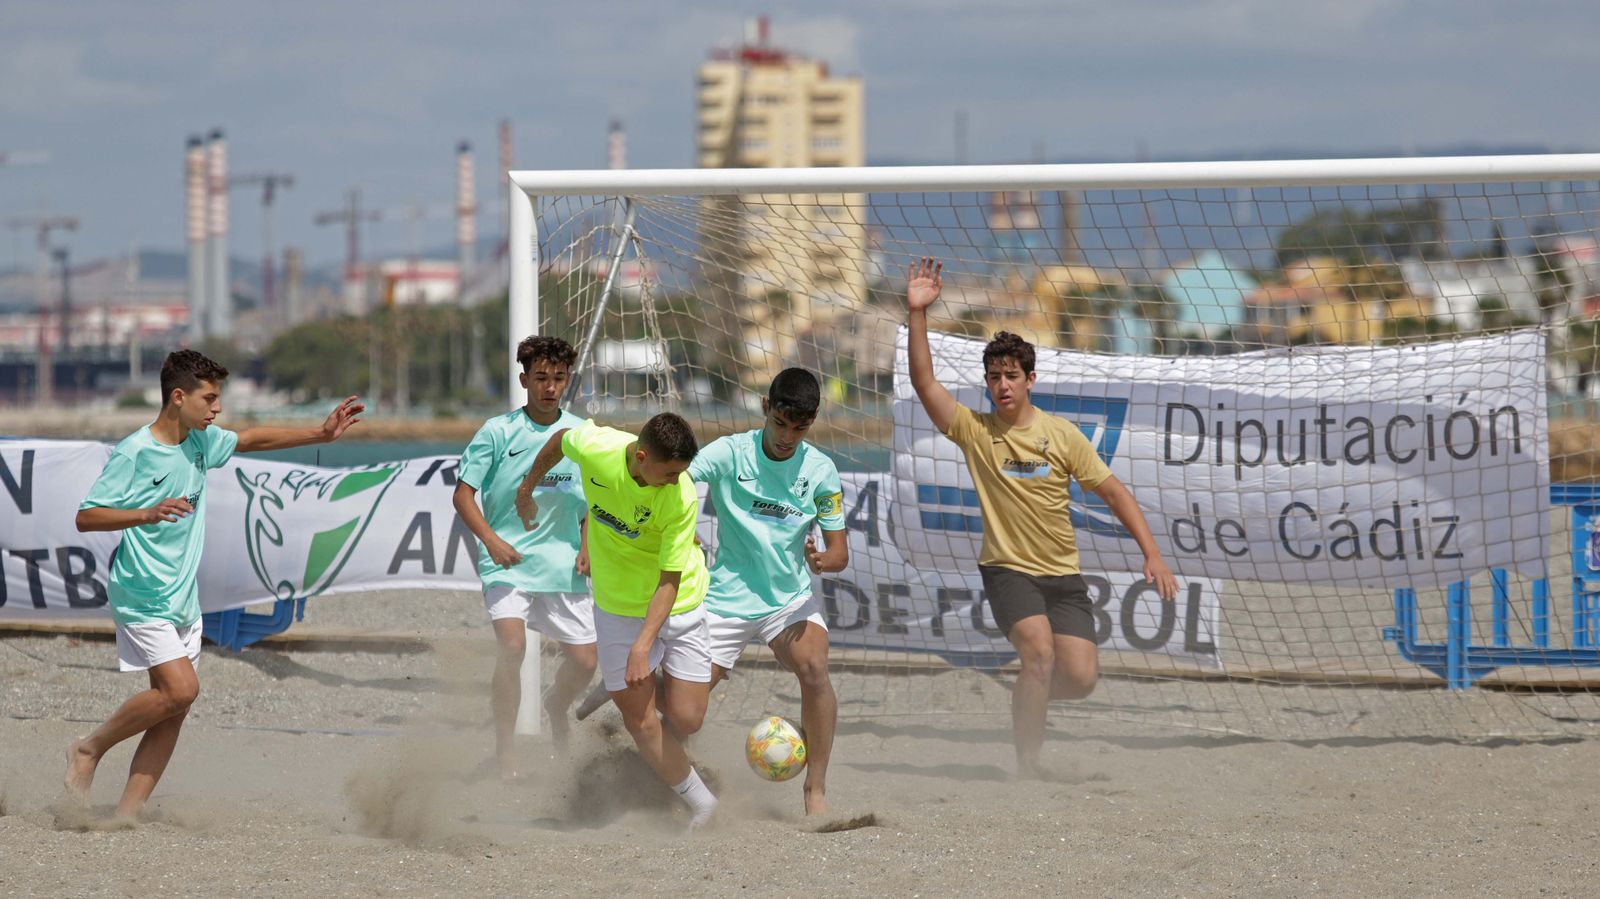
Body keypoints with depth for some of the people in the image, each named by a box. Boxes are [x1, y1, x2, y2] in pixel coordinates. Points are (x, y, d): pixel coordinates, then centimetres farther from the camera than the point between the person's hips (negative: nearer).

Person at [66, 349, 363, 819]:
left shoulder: (201, 441, 7)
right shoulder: (134, 453, -15)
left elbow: (250, 440, 26)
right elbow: (86, 517, -14)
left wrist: (319, 434, 20)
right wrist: (148, 514, -28)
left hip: (182, 599, 8)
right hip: (143, 598, -8)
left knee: (173, 708, 1)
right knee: (181, 689, -20)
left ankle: (127, 813, 4)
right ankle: (89, 749, 0)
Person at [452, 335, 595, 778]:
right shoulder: (498, 432, -5)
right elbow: (463, 493, -3)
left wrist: (587, 546, 2)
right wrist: (491, 540, -17)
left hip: (563, 565, 4)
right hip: (508, 563, -4)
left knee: (584, 660, 4)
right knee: (512, 647, -23)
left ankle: (556, 706, 40)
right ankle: (505, 751, -10)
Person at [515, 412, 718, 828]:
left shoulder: (681, 498, -28)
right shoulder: (594, 447, -23)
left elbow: (669, 581, -25)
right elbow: (559, 440, 3)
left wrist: (643, 646, -32)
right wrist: (527, 489, 18)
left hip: (678, 604, -2)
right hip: (619, 605, 2)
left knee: (686, 719, -5)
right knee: (639, 720, -2)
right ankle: (700, 802, 15)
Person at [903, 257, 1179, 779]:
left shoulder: (1062, 435, 2)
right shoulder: (974, 431, -1)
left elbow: (1113, 491, 5)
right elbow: (924, 381, -11)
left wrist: (1152, 555, -2)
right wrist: (917, 314, -21)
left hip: (1063, 574, 2)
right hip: (1008, 571, -2)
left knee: (1081, 678, -10)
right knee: (1039, 650, -27)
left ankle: (1031, 695, 26)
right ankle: (1027, 765, -17)